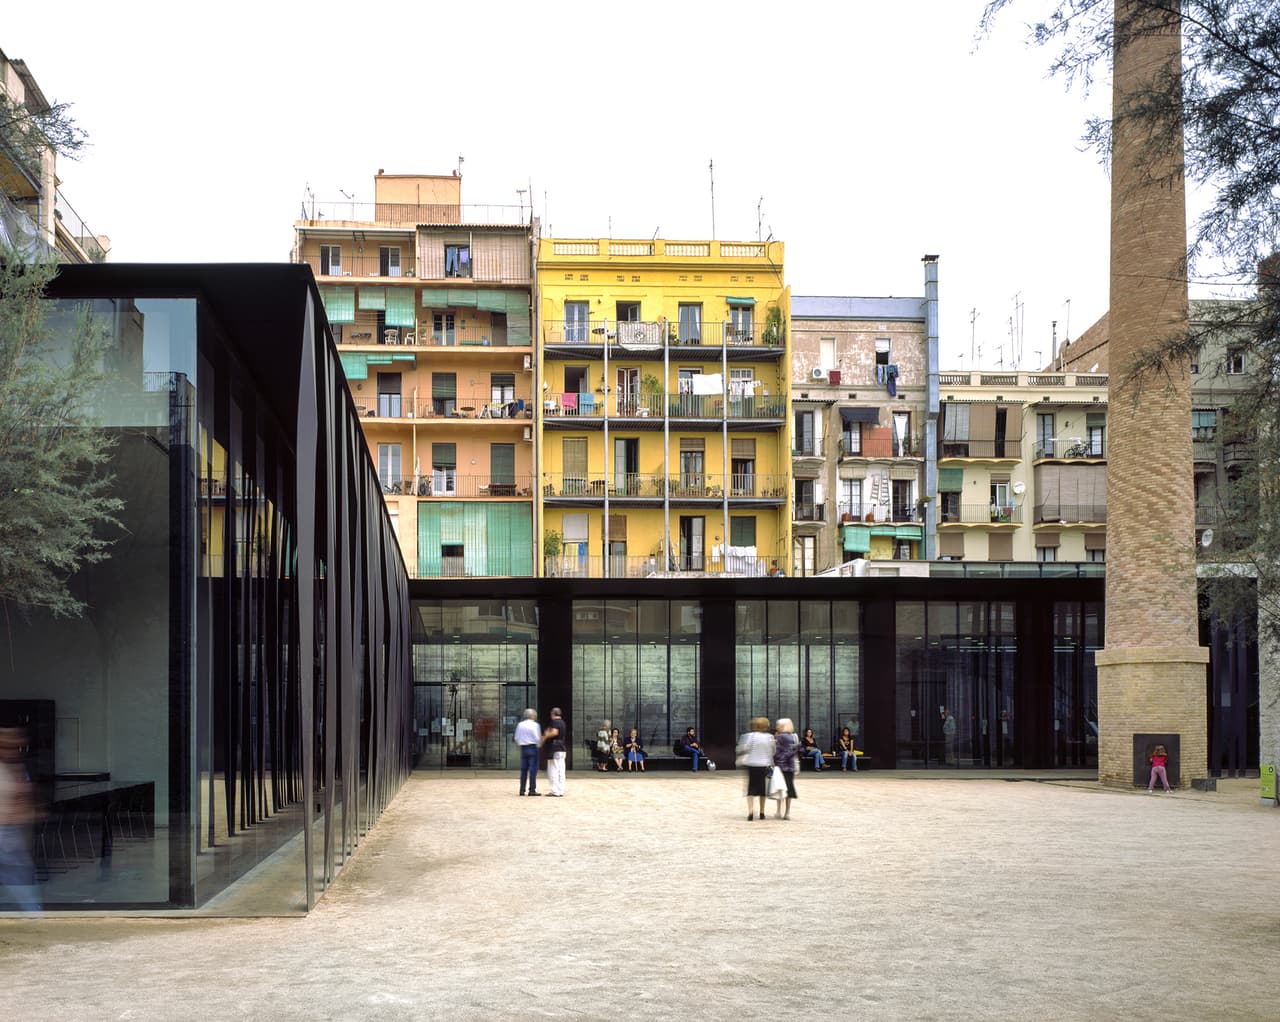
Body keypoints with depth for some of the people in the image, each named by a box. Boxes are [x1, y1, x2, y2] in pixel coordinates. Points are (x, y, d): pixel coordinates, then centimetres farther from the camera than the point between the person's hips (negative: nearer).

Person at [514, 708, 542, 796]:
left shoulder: (520, 725, 7)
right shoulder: (535, 725, -9)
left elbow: (517, 738, 11)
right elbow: (537, 738, -12)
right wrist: (540, 743, 8)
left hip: (523, 748, 6)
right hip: (532, 748, -6)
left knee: (523, 769, 10)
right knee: (533, 769, -2)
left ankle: (522, 790, 10)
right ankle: (532, 790, -4)